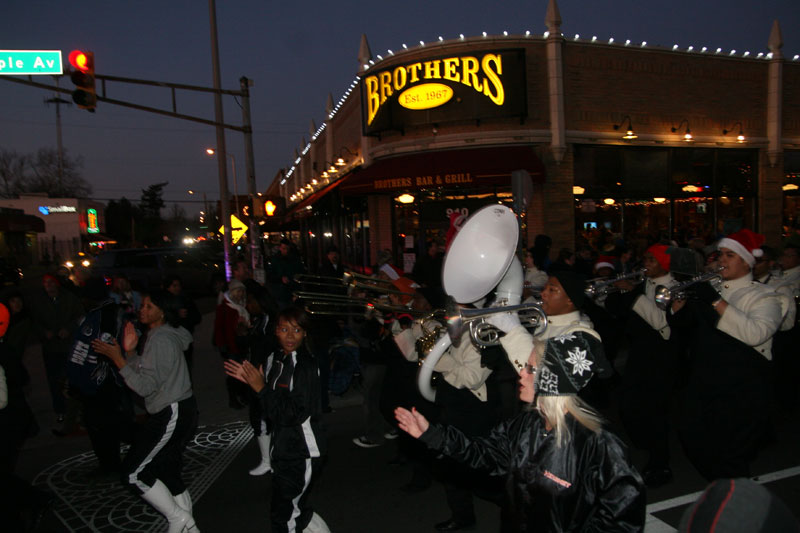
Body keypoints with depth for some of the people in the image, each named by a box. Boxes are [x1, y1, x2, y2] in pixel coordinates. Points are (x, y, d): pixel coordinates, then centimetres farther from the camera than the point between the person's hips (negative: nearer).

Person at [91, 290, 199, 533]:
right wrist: (129, 351, 1)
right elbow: (145, 374, 12)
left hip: (171, 414, -10)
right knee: (166, 470, 19)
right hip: (181, 411, 10)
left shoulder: (159, 339, -17)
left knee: (133, 473, -3)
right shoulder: (167, 334, 14)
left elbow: (145, 386, -20)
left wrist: (117, 357, -19)